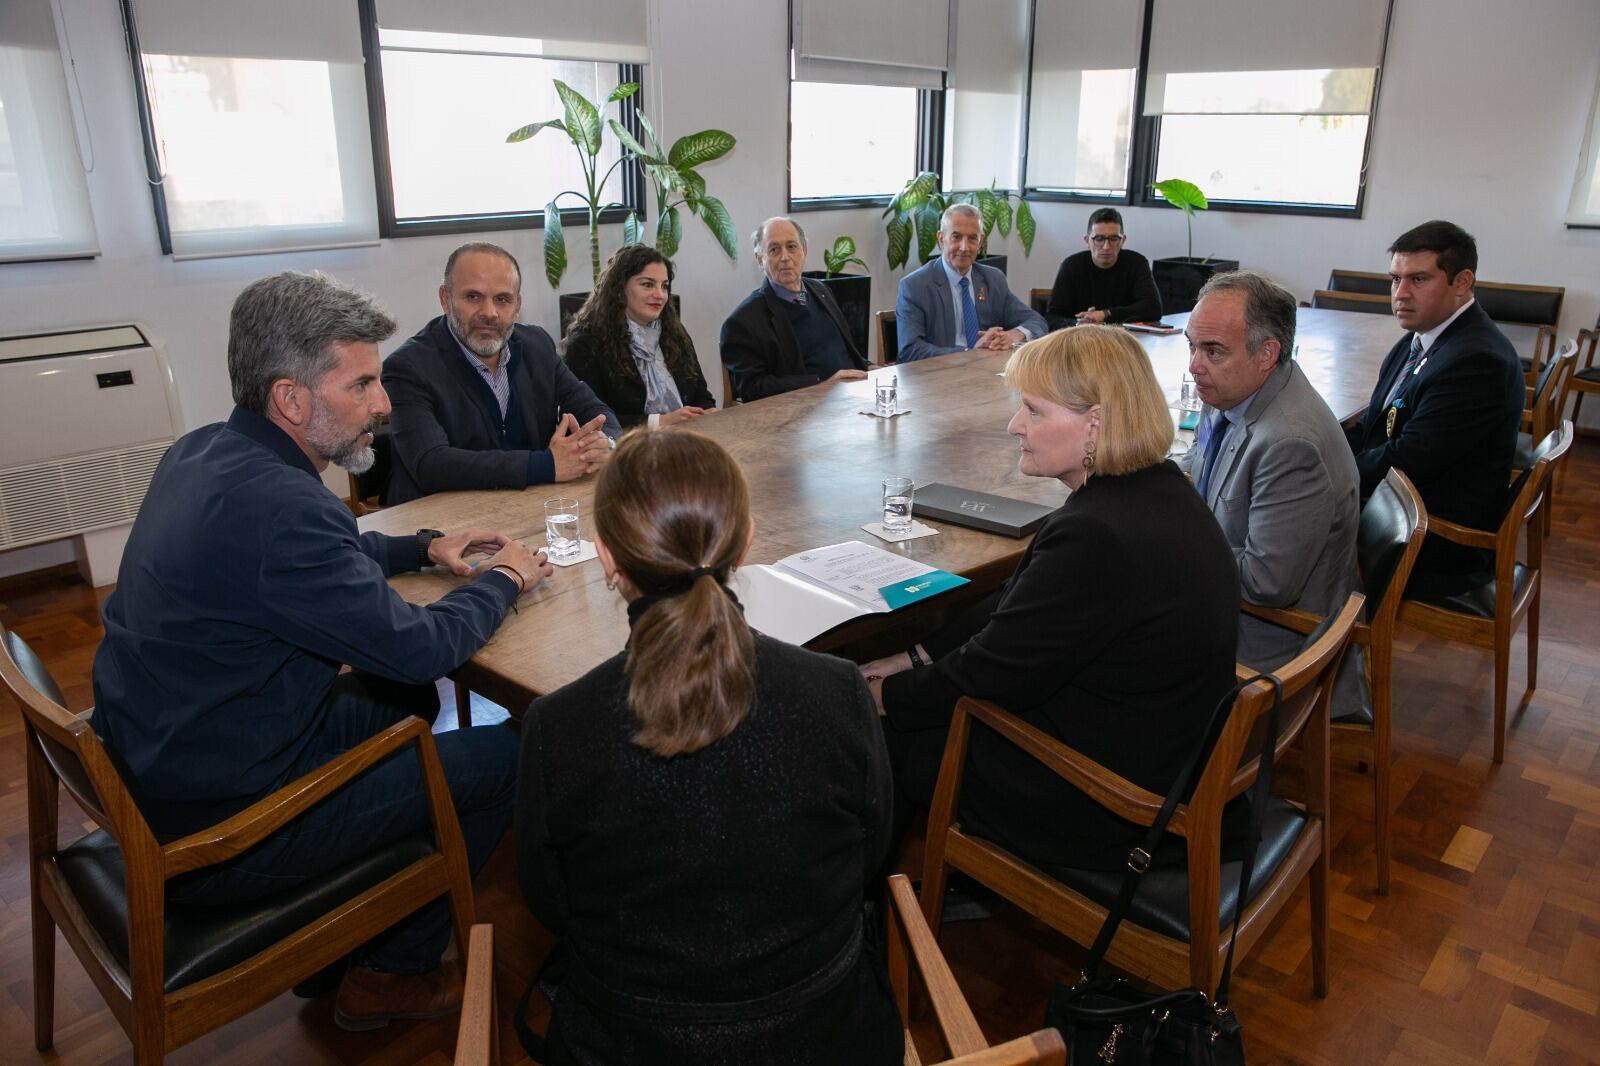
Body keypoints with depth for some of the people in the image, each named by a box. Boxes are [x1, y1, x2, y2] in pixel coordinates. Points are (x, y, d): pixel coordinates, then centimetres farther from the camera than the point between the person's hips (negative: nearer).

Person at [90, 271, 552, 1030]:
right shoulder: (277, 506, -30)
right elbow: (419, 647, -22)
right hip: (215, 831, -10)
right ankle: (390, 973, 19)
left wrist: (422, 549, 8)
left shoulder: (203, 454, 1)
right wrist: (502, 581, -5)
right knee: (509, 754, -4)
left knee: (404, 699, 24)